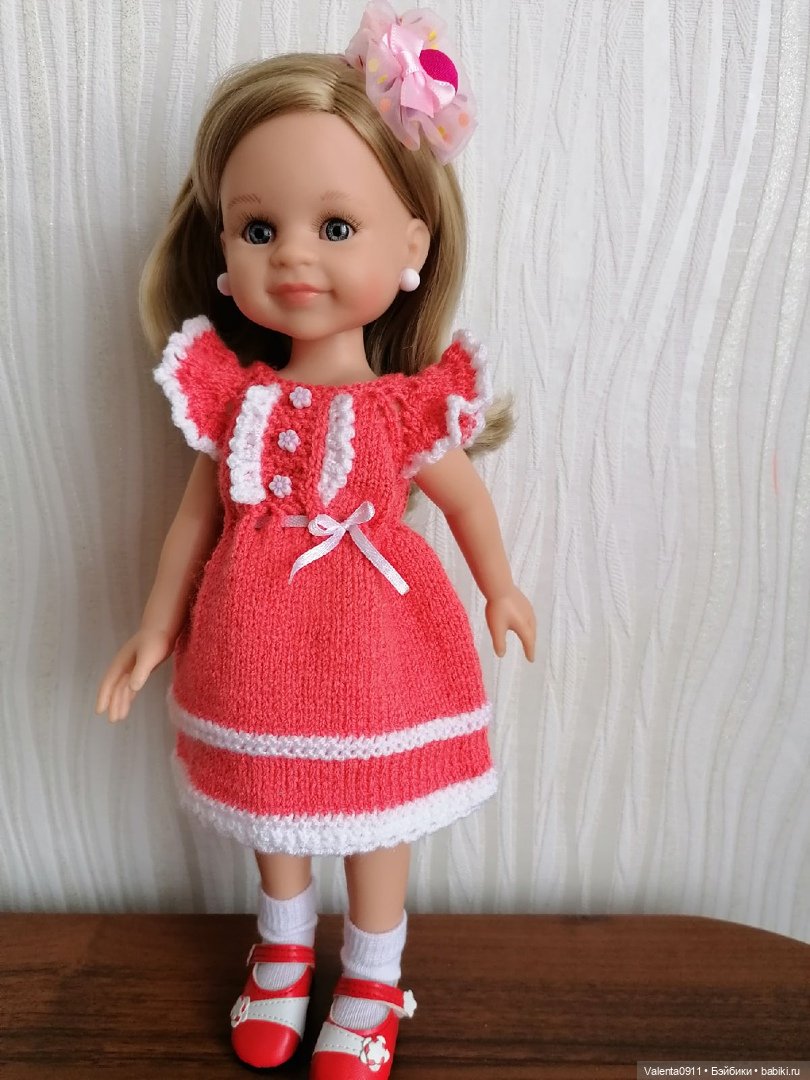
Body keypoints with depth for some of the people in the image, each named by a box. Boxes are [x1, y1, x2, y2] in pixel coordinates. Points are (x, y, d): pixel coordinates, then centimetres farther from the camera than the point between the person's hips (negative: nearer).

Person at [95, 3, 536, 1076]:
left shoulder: (409, 409, -16)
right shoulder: (231, 397, -10)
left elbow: (465, 497, 1)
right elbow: (198, 513, 1)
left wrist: (503, 590, 14)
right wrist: (157, 628, 8)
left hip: (376, 645, -2)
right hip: (259, 646, 3)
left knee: (375, 818, 17)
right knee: (275, 807, 23)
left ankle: (371, 984, 44)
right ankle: (284, 948, 53)